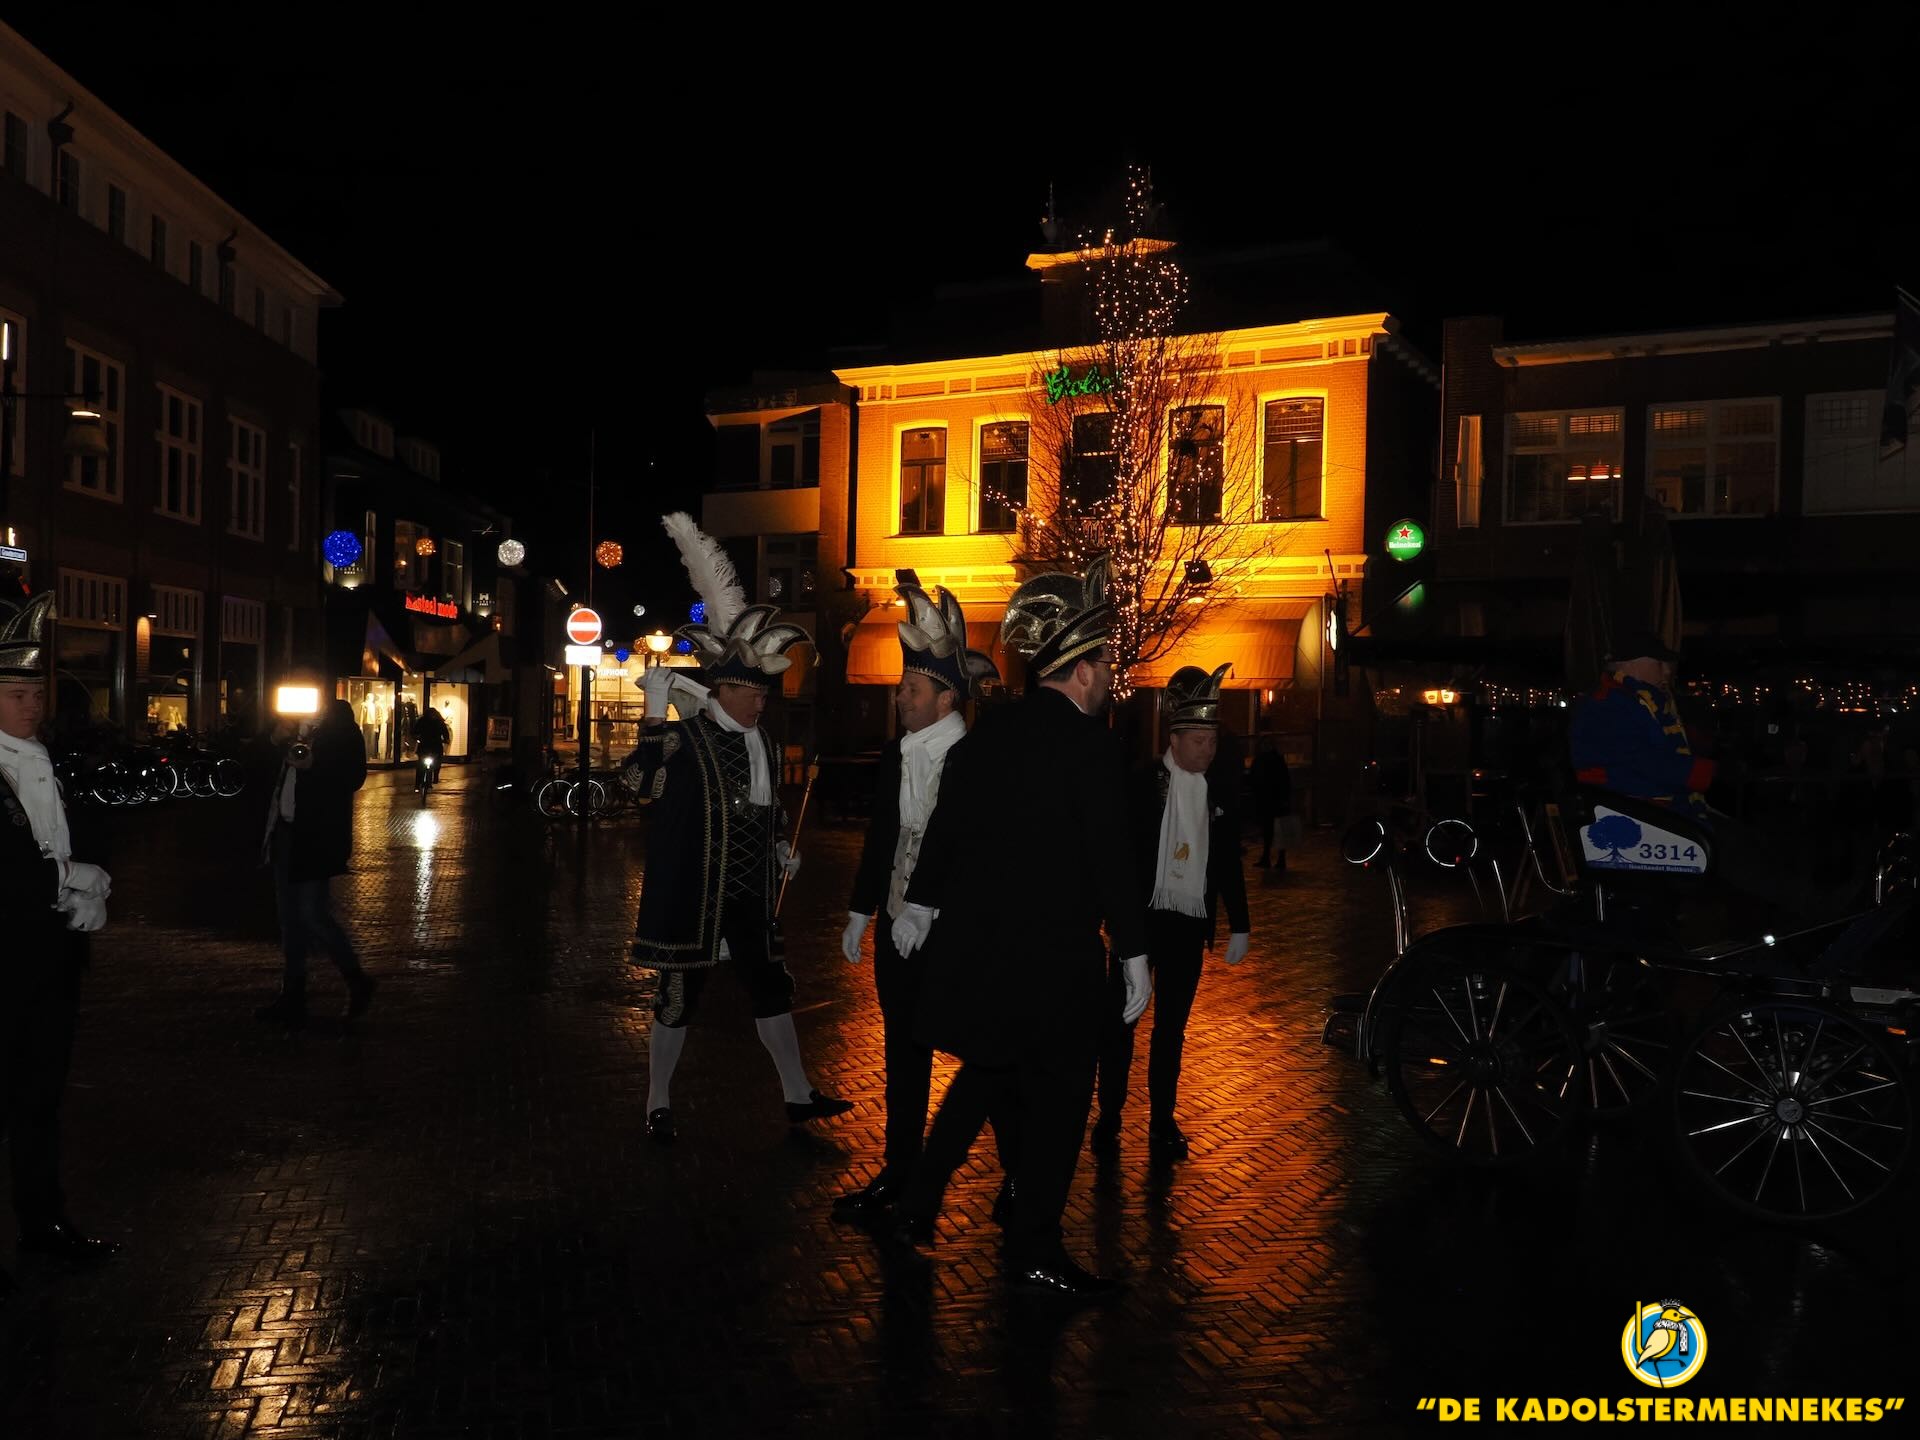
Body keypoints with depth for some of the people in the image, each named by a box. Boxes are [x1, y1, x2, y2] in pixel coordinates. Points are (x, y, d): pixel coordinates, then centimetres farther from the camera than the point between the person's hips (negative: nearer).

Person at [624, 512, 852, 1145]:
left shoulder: (761, 742, 9)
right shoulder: (684, 737, -12)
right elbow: (638, 780, -29)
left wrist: (780, 846, 7)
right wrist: (655, 715, -33)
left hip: (749, 891, 7)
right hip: (695, 893, -7)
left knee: (770, 987, 13)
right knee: (680, 994, 4)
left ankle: (798, 1095, 25)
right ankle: (658, 1103, 20)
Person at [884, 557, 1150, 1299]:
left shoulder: (988, 733, 8)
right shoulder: (1090, 743, -14)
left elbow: (945, 826, 16)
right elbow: (1110, 854, -17)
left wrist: (922, 903, 29)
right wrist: (1134, 953, -10)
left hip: (976, 944, 7)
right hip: (1053, 952, -7)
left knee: (986, 1073, 24)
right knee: (1057, 1097, 7)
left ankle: (916, 1206, 28)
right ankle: (1034, 1252, 16)